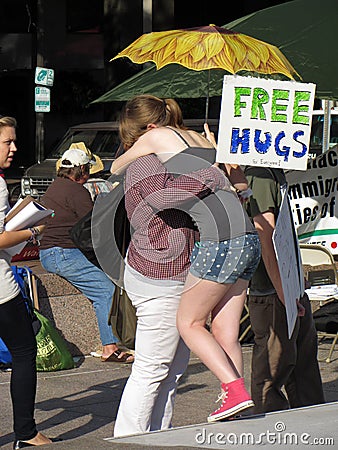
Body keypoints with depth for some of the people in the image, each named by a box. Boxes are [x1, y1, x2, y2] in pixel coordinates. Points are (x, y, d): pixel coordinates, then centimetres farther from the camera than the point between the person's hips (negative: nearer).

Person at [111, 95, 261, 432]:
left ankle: (236, 390, -7)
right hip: (248, 237, 8)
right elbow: (241, 183, 29)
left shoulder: (157, 137, 3)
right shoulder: (202, 139, 23)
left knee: (189, 322, 5)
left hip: (219, 240, -8)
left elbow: (117, 167, 19)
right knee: (224, 334, 9)